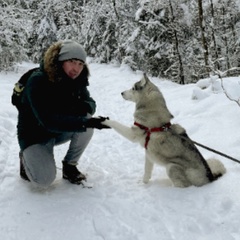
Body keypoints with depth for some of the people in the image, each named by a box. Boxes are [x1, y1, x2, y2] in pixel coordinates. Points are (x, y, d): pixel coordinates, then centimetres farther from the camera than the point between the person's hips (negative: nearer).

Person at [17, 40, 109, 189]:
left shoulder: (76, 80, -10)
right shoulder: (38, 81, -29)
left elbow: (90, 102, 0)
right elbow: (49, 121, -38)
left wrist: (84, 107, -27)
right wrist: (85, 122, -46)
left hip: (61, 130, 6)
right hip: (35, 134, -5)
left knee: (87, 122, -24)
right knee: (45, 180, -23)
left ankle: (70, 166, -2)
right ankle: (27, 158, 12)